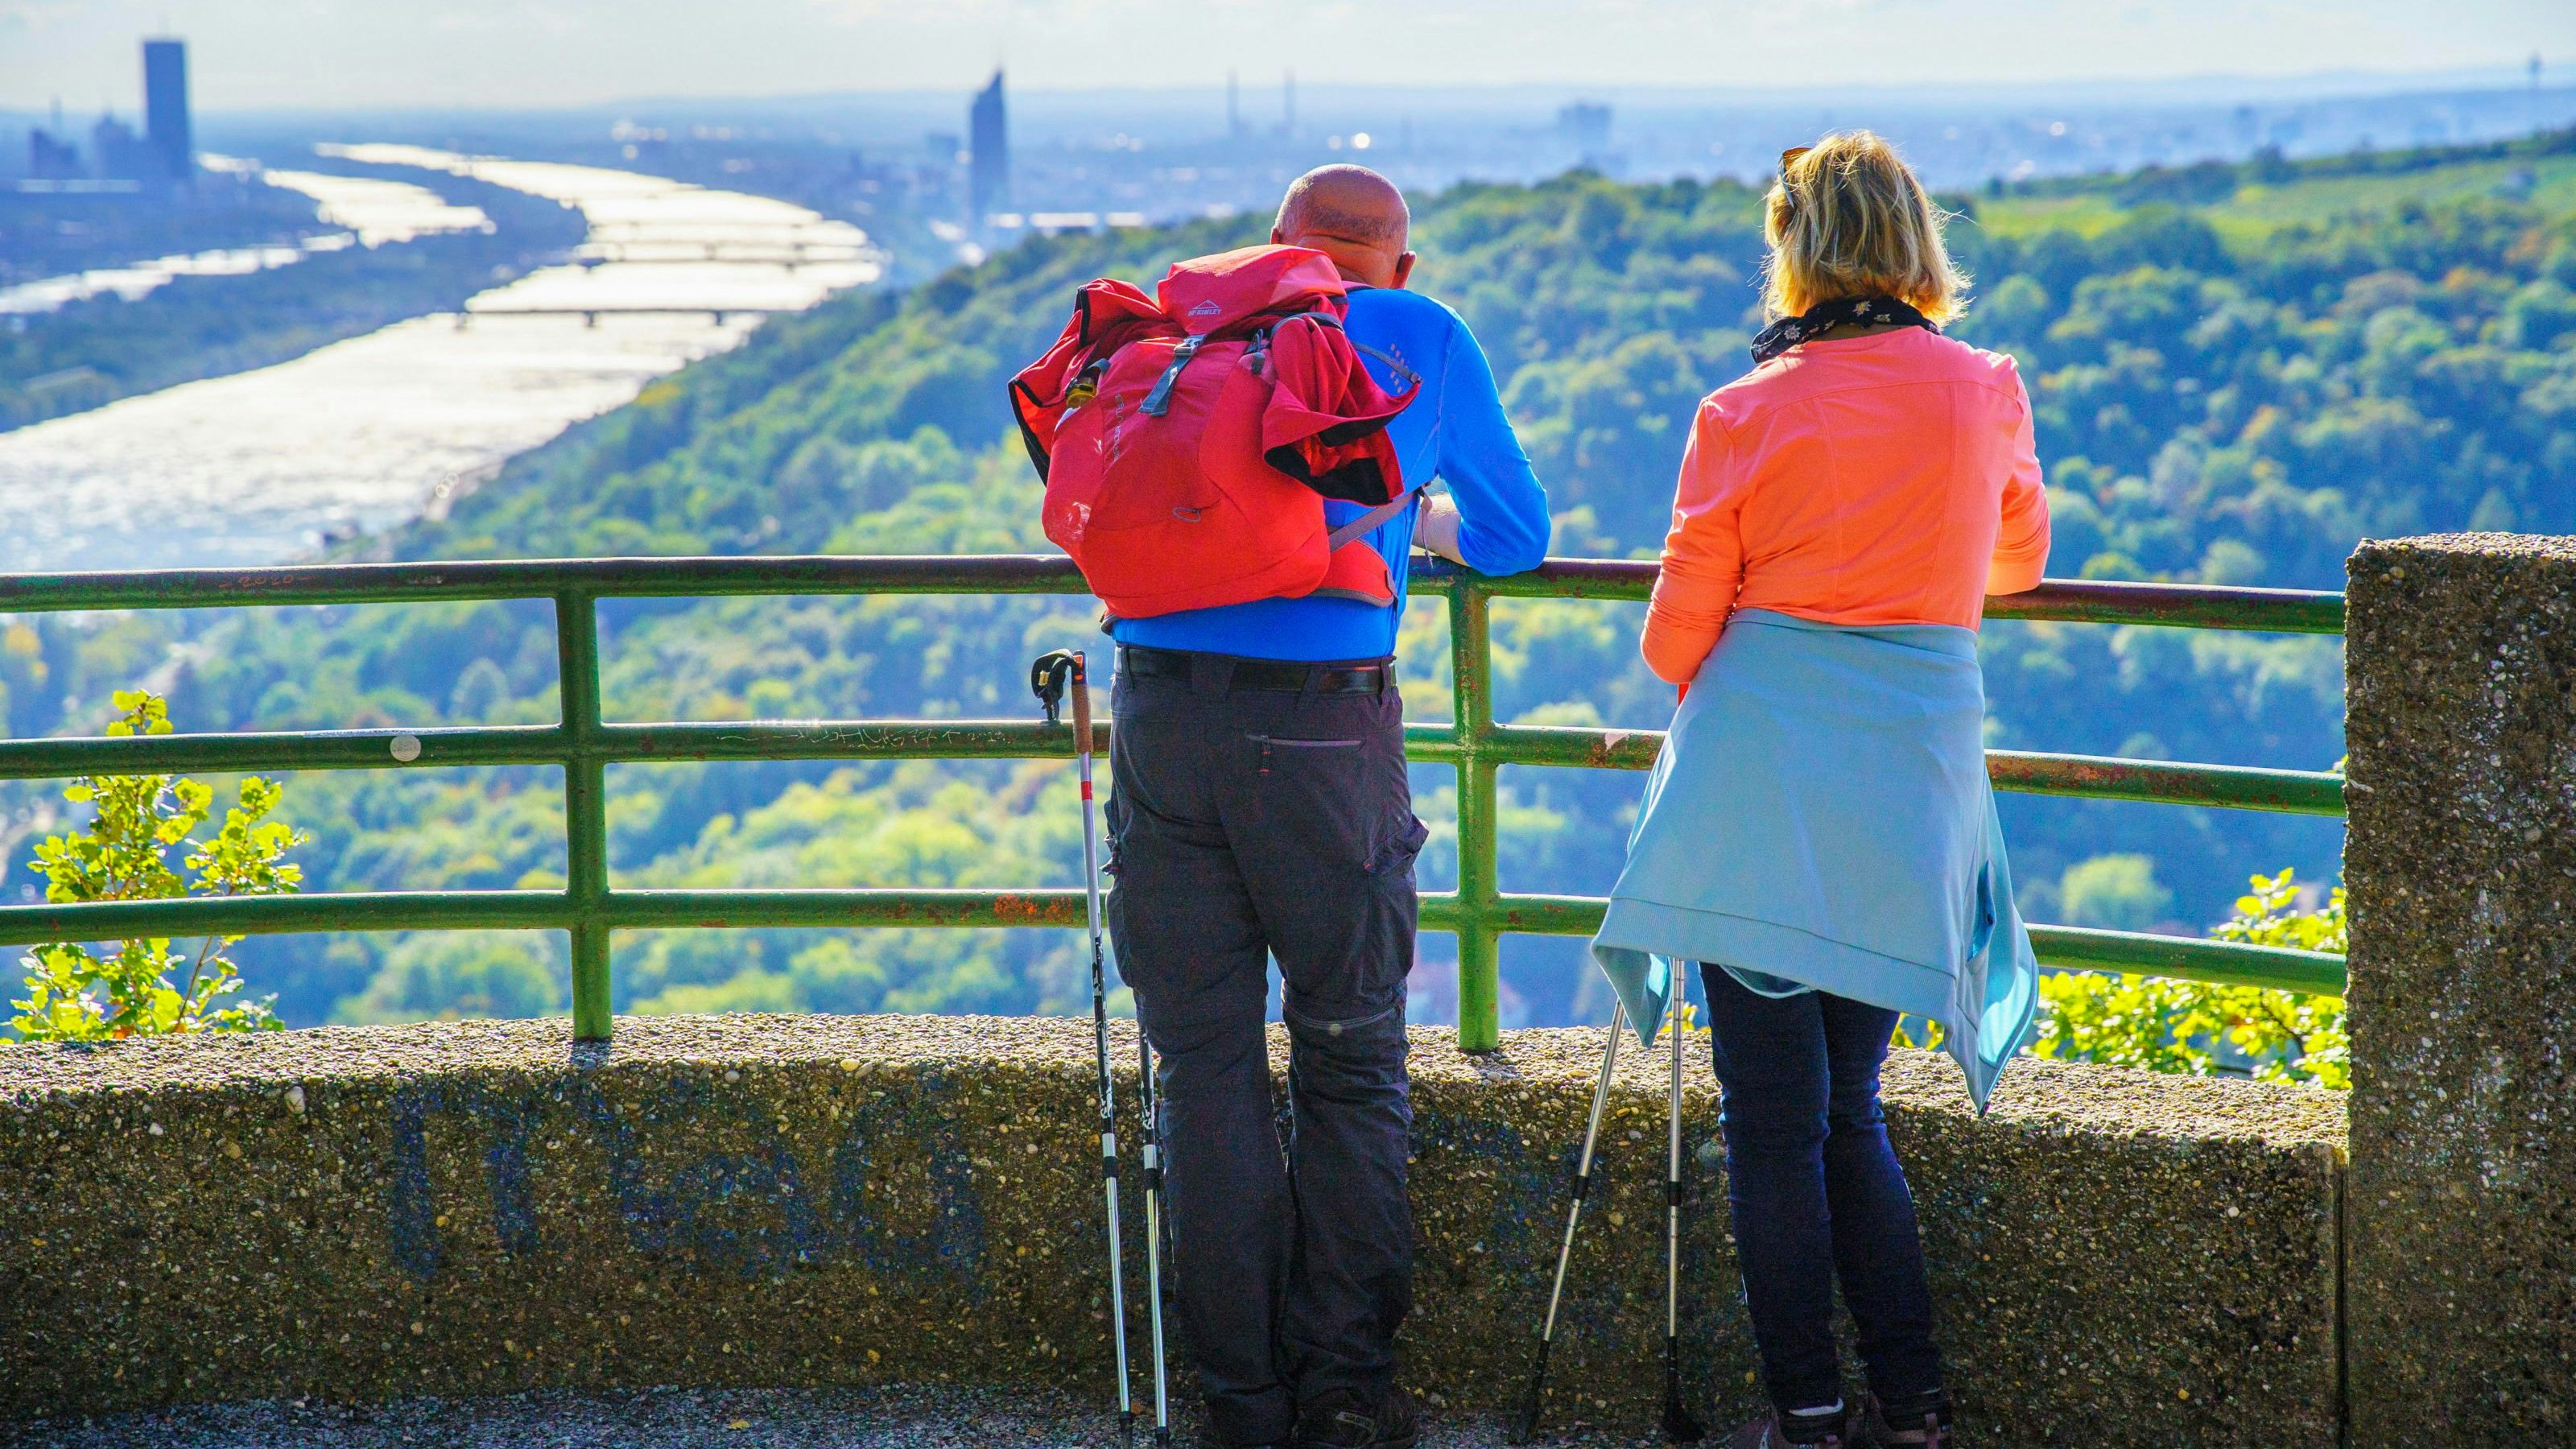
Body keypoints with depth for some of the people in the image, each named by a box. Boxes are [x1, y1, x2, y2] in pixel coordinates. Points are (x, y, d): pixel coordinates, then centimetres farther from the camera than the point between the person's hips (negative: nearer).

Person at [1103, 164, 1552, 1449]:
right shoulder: (1424, 340, 11)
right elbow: (1516, 538, 23)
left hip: (1162, 711, 2)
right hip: (1323, 729, -2)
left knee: (1206, 1067, 7)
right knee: (1350, 1065, 10)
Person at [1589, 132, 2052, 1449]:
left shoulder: (1744, 416, -4)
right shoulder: (1988, 393, 4)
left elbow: (1677, 630, 2)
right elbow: (2017, 559, 22)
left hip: (1760, 766, -3)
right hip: (1913, 774, 3)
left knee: (1770, 1111, 3)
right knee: (1848, 1102, 15)